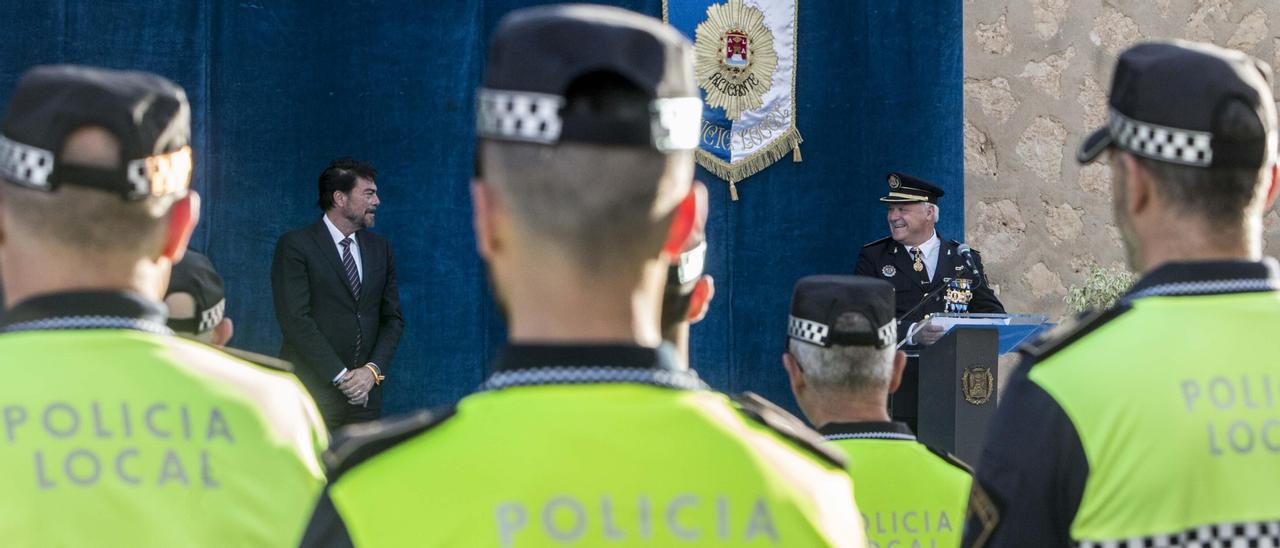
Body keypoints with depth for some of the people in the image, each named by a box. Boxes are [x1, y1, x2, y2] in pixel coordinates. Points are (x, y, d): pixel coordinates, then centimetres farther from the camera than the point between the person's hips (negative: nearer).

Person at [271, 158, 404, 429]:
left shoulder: (379, 248, 15)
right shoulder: (295, 245, -3)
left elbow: (393, 318, 13)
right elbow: (295, 319, -11)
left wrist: (373, 369, -4)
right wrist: (340, 376, -14)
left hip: (365, 393, 5)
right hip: (311, 391, -5)